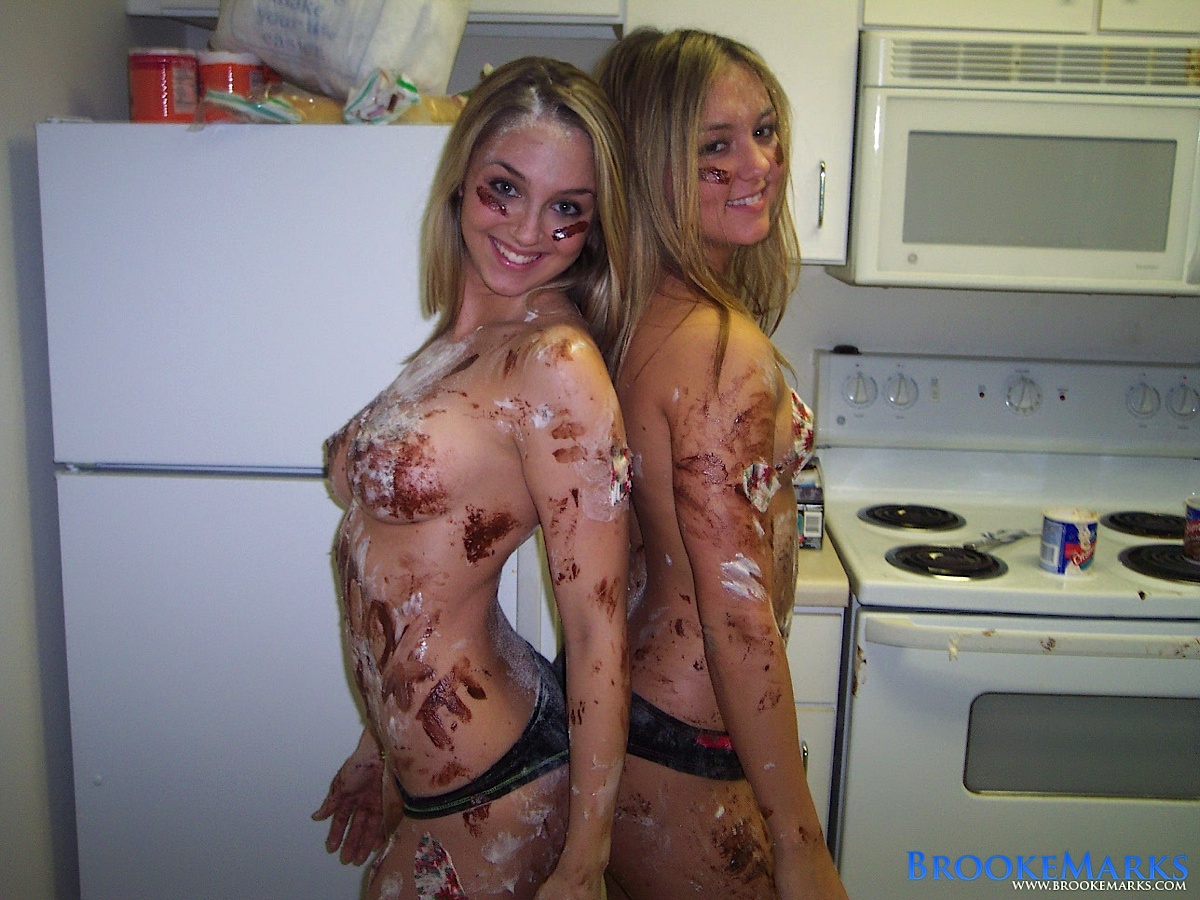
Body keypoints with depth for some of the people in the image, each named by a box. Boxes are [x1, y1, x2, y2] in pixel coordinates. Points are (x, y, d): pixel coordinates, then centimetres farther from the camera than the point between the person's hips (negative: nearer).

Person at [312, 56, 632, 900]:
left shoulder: (557, 363, -21)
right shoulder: (459, 339, 3)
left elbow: (598, 632, -20)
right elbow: (412, 563, 9)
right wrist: (381, 744, 16)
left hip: (496, 799, -7)